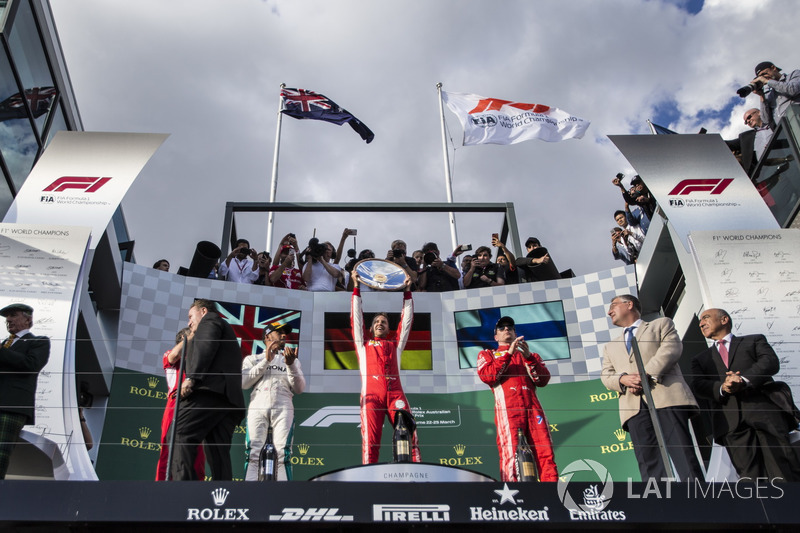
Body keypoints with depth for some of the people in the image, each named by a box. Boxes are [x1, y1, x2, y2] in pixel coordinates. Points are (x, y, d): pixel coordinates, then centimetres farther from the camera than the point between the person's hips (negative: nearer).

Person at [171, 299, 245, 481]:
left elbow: (206, 346, -7)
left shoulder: (210, 320, 14)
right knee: (218, 453, -1)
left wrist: (191, 377, -14)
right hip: (231, 399, 9)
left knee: (179, 435, -15)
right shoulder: (227, 332, 40)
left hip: (210, 390, -9)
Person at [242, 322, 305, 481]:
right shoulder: (252, 359, 23)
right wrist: (266, 361, 0)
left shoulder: (292, 360, 26)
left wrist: (290, 365, -5)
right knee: (253, 453, -15)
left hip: (283, 408, 1)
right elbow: (243, 382, 4)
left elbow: (299, 389, 11)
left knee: (283, 454, -14)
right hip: (258, 407, 0)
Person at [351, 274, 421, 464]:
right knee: (370, 439, -15)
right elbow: (356, 317, 22)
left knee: (409, 433, -16)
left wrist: (407, 292, 26)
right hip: (371, 394, -1)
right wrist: (356, 288, 20)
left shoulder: (395, 343, 29)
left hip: (395, 393, 1)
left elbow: (406, 320, 28)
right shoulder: (364, 343, 26)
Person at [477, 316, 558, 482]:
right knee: (510, 454, -16)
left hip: (532, 406, 3)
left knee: (545, 453, -11)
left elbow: (543, 380, 11)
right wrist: (508, 354, -5)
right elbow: (487, 376, 2)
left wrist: (529, 357, -4)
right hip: (507, 409, -2)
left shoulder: (530, 355, 31)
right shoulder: (487, 354, 25)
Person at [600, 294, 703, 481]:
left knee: (684, 455, -14)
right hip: (635, 406, 4)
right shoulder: (611, 347, 33)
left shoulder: (661, 324, 21)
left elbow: (672, 347, 2)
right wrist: (623, 379, -6)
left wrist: (647, 374, -12)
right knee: (648, 461, -9)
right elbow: (606, 376, 19)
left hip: (666, 397, -3)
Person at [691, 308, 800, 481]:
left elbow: (771, 362, 3)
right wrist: (721, 388, -12)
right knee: (750, 475, -11)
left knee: (785, 473, -11)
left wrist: (744, 380, -15)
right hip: (731, 421, 1)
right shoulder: (701, 359, 29)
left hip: (763, 410, -1)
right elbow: (698, 386, 10)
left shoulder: (754, 341, 23)